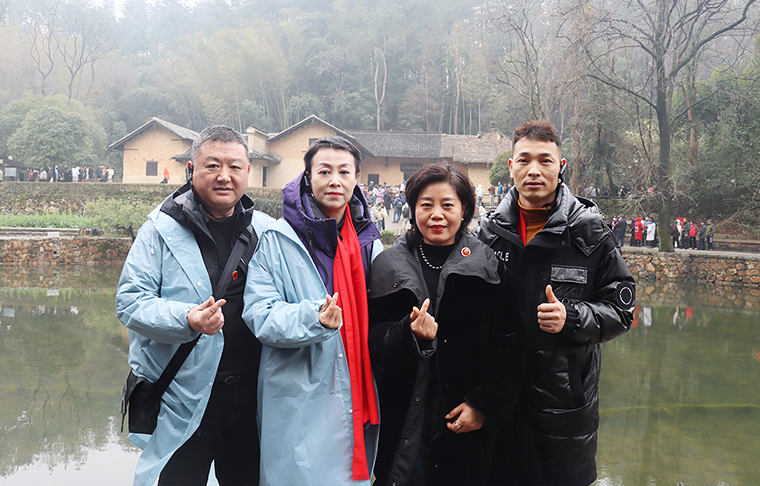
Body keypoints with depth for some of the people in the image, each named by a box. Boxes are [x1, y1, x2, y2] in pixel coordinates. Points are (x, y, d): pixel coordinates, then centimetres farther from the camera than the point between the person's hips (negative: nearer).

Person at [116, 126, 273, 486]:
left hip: (248, 394, 4)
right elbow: (130, 302, -10)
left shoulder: (267, 230, 5)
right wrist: (187, 319, -26)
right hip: (183, 398, -3)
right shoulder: (163, 228, -6)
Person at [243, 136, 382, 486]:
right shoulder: (278, 240, -5)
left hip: (358, 401, 5)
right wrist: (314, 317, -27)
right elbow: (259, 314, -12)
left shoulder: (369, 242, 10)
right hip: (299, 402, -4)